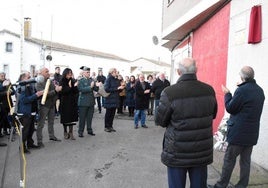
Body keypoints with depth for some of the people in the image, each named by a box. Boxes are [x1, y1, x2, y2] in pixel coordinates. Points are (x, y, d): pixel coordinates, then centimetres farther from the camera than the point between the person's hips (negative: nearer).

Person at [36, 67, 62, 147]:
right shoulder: (39, 83, -12)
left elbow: (55, 89, 14)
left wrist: (58, 88, -8)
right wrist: (55, 91, -28)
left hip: (52, 104, 7)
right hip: (44, 105, -7)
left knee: (51, 122, 18)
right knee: (41, 123, -1)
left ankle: (51, 136, 32)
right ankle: (39, 141, 6)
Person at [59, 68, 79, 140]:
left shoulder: (73, 81, 7)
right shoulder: (62, 82, -3)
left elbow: (76, 92, 4)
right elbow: (62, 92, -14)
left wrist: (75, 86, -14)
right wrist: (69, 87, -24)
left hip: (72, 102, 3)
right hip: (65, 102, -3)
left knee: (72, 118, 0)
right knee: (65, 118, 5)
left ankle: (71, 133, 7)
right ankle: (65, 132, 21)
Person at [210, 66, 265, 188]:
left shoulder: (242, 90, -19)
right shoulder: (260, 91, 7)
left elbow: (230, 108, -11)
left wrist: (227, 94, 3)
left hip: (239, 132, -7)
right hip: (252, 133, 7)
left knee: (229, 159, 4)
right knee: (246, 161, 14)